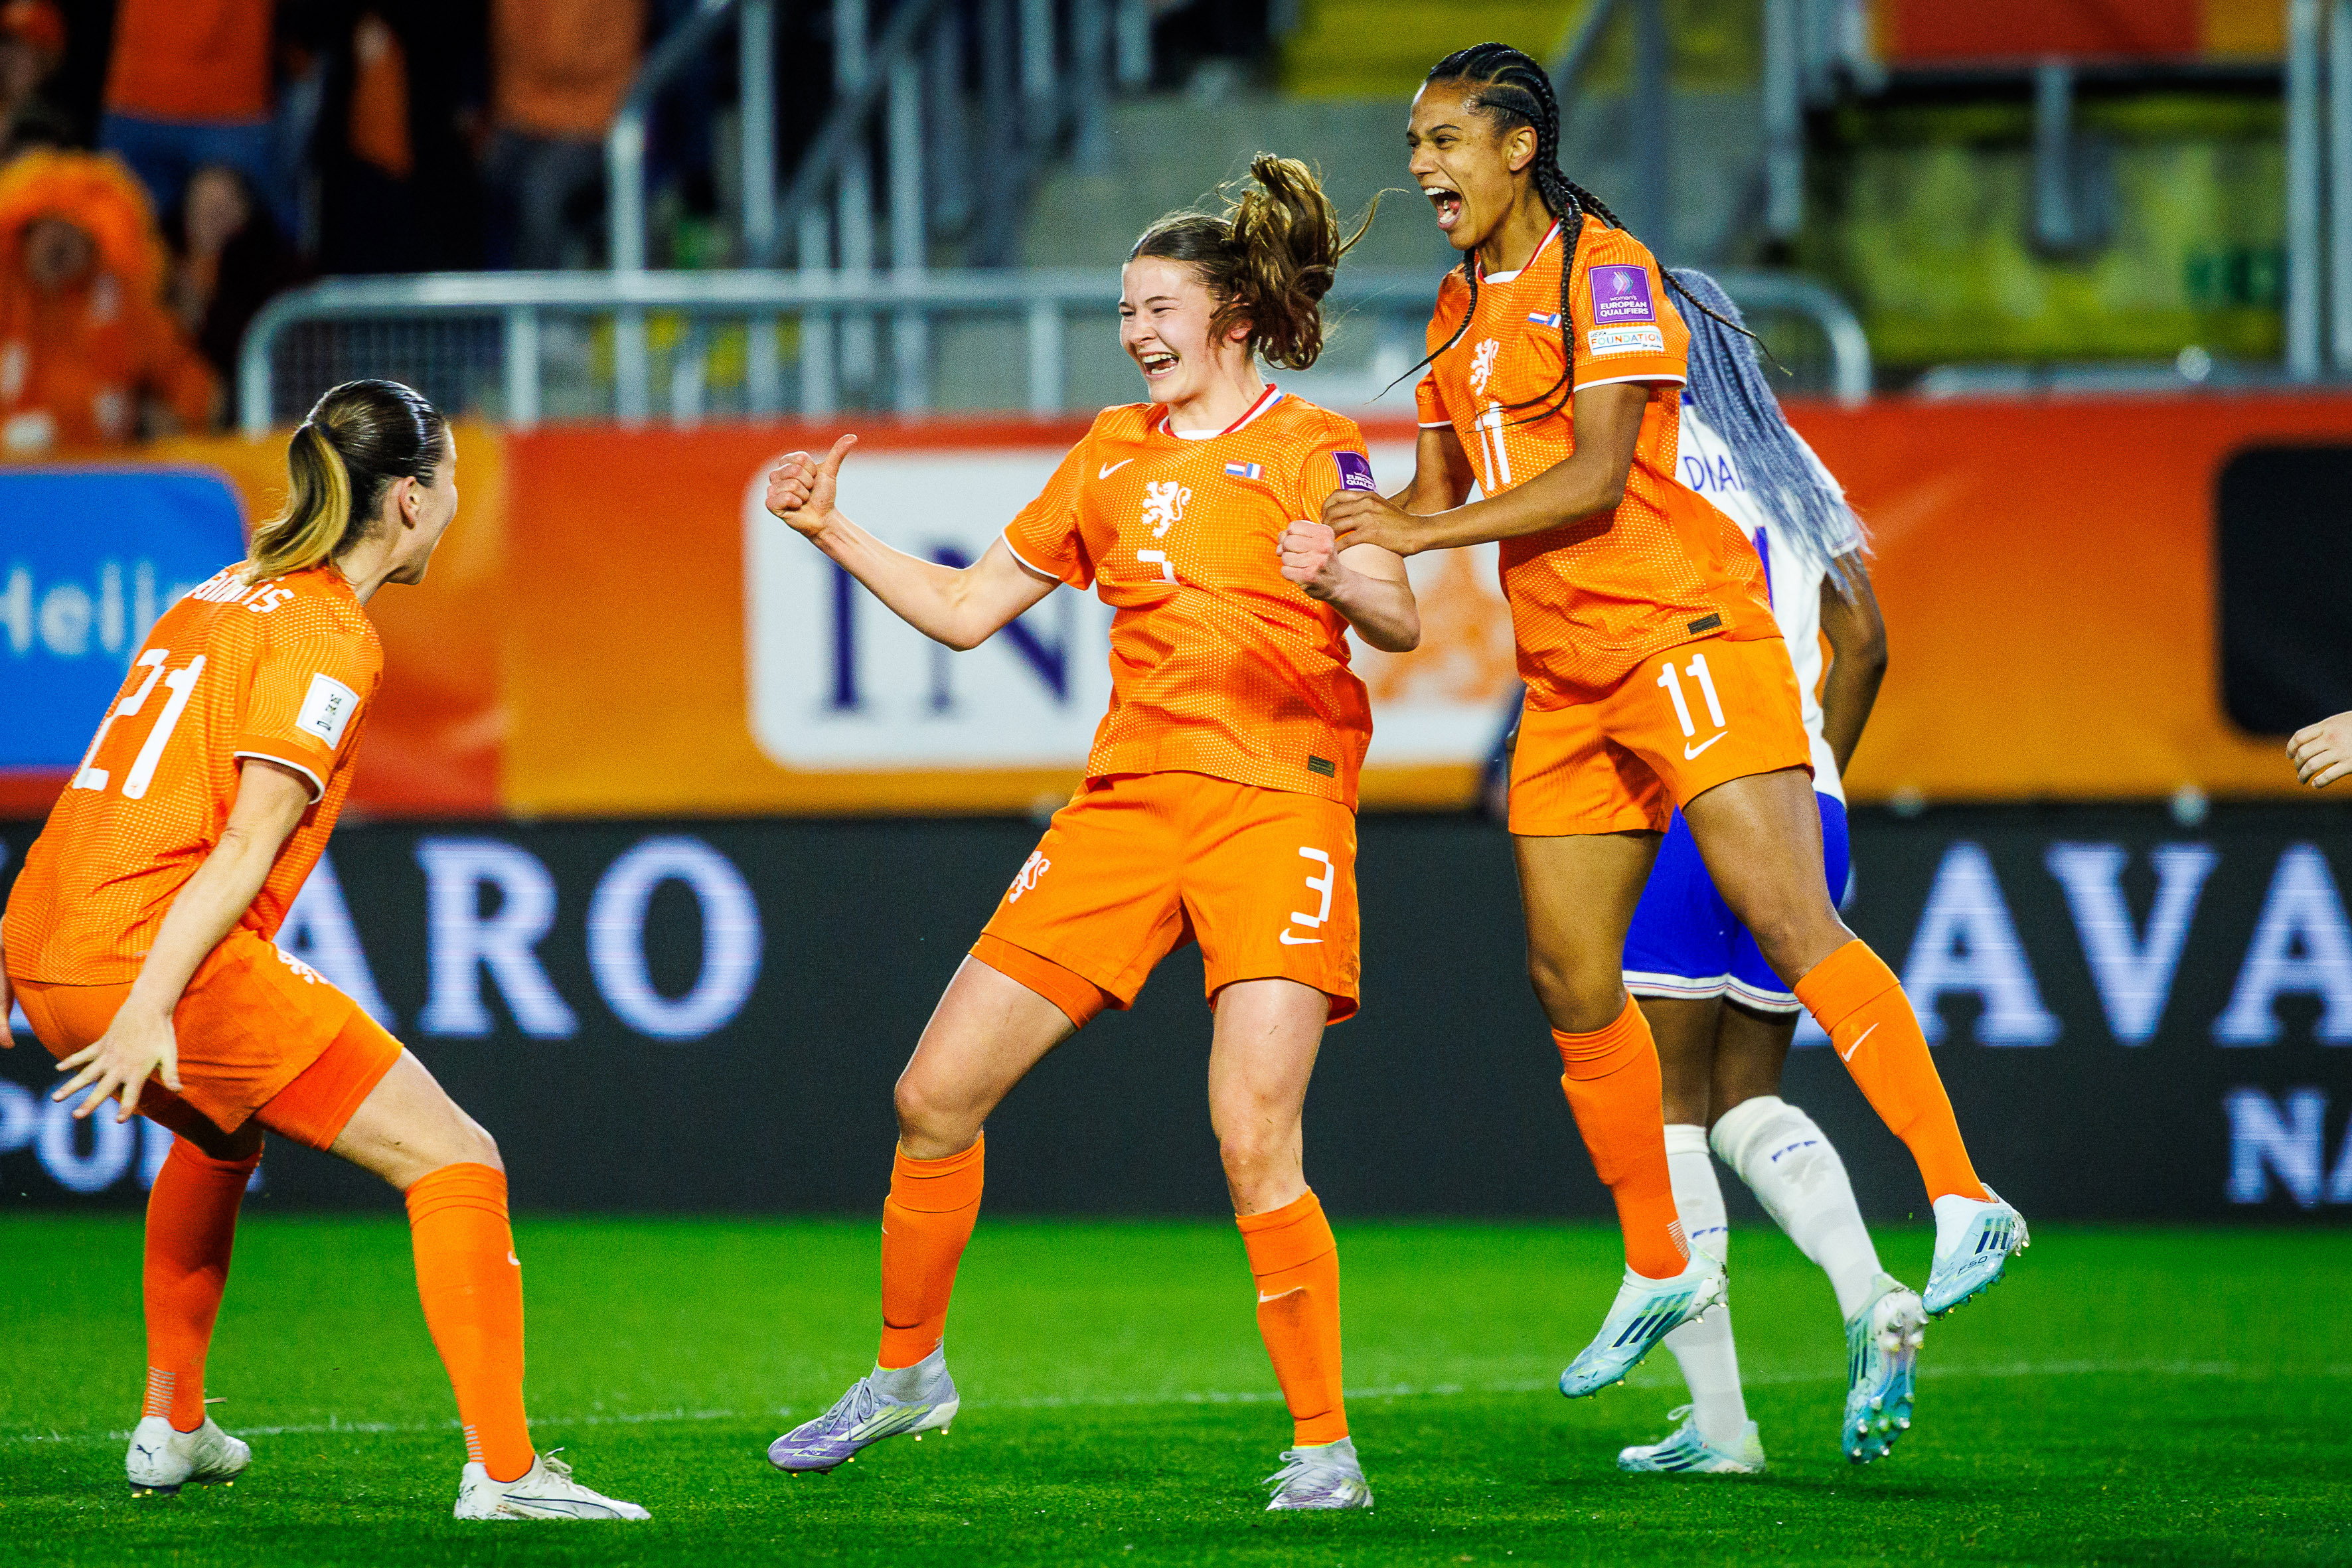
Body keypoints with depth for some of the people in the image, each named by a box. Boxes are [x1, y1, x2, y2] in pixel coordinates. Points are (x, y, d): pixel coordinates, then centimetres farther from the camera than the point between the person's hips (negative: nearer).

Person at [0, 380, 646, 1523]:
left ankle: (170, 1429, 38)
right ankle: (501, 1472, -15)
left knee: (222, 1130, 38)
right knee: (452, 1157, -6)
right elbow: (252, 837, -16)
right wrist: (153, 1002, -24)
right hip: (148, 954, -9)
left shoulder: (219, 597, 20)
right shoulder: (326, 635, -7)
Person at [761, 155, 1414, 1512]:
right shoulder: (1114, 455, 16)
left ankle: (1326, 1447, -8)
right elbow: (968, 608, 21)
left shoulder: (1312, 450, -1)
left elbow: (1400, 622, -14)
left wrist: (1340, 583, -36)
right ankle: (910, 1374, 24)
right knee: (937, 1094, 4)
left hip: (1276, 803, -6)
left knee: (1255, 1139, -20)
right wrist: (833, 533, 10)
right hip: (1131, 794, 6)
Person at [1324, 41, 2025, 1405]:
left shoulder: (1606, 272, -10)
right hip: (1567, 676, 8)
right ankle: (1660, 1269, 18)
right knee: (1572, 983, 6)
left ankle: (1963, 1206, -22)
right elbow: (1443, 490, 19)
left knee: (1788, 923, -18)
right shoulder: (1461, 309, 16)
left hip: (1680, 629, -8)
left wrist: (1420, 531, -19)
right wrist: (1358, 527, -2)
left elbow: (1595, 477, -18)